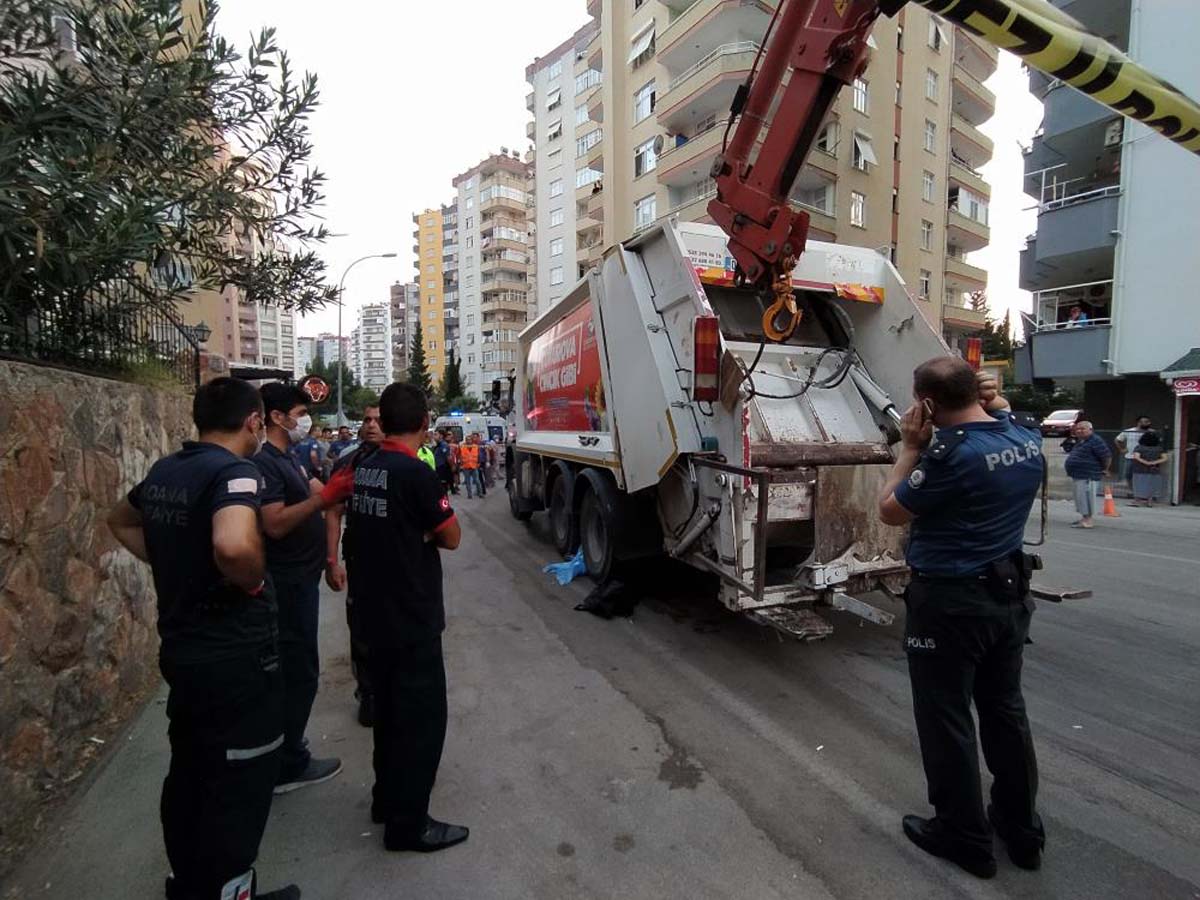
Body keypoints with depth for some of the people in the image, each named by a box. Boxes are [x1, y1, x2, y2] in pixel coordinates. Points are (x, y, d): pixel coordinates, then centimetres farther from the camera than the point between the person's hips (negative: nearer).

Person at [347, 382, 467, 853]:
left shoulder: (363, 470, 3)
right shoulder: (415, 472, -22)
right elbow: (451, 537, -13)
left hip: (376, 611, 9)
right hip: (412, 616, -8)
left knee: (390, 707, 22)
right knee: (421, 715, 6)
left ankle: (387, 797, 38)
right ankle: (408, 824, 18)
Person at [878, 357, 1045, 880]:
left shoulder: (952, 454, -25)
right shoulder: (1027, 436, 0)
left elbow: (890, 511, -13)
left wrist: (911, 448, -10)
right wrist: (996, 402, 8)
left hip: (950, 602, -8)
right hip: (1009, 592, 8)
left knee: (946, 719, 9)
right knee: (1005, 709, 22)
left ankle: (964, 837, 25)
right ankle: (1022, 828, 38)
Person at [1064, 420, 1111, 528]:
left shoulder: (1095, 440, -15)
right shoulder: (1080, 441, 15)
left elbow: (1107, 456, -17)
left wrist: (1105, 469, -7)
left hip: (1088, 477, -11)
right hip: (1079, 475, 11)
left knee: (1085, 497, -9)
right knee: (1081, 498, 17)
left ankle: (1088, 521, -6)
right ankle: (1084, 518, 26)